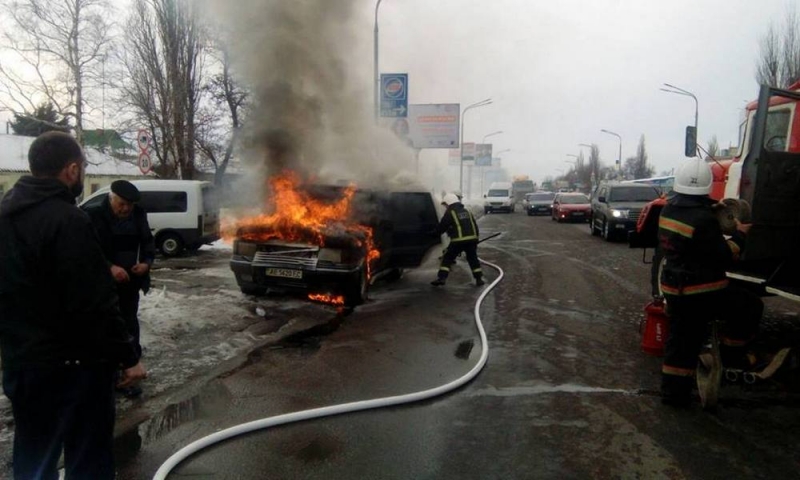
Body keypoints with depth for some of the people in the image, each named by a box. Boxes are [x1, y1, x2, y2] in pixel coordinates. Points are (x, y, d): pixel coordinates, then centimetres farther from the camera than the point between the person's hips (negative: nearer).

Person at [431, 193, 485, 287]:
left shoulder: (450, 213, 0)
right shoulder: (466, 211, 20)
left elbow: (442, 227, -1)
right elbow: (475, 226, 21)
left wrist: (436, 233, 16)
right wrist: (475, 238, 26)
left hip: (458, 240, -5)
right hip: (472, 239, 5)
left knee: (447, 258, 4)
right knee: (473, 259, 17)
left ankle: (441, 278, -3)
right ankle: (479, 279, 15)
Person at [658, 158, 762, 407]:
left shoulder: (669, 209, 3)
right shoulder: (703, 220, -22)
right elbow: (724, 257, -16)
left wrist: (712, 209, 17)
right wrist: (739, 235, -2)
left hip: (674, 289, 8)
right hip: (702, 291, -8)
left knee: (681, 340, 16)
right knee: (750, 306, 13)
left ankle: (673, 391, 21)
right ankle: (732, 354, 19)